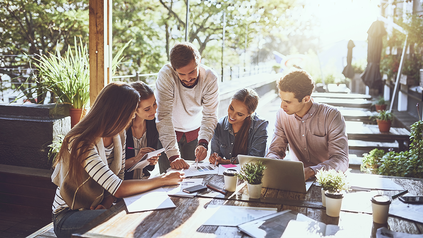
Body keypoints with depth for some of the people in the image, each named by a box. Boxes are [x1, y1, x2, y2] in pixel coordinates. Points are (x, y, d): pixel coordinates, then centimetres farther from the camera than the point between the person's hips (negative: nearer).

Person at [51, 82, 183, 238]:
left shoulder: (118, 135, 1)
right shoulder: (81, 143, -27)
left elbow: (118, 177, 4)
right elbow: (118, 189, -31)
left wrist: (106, 204, -16)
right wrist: (163, 180, -24)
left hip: (97, 207, 7)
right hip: (67, 216, -7)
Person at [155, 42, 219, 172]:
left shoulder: (210, 78, -21)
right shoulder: (166, 75, -29)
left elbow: (210, 116, -16)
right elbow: (164, 117, -31)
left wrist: (203, 143, -34)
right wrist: (173, 155, -38)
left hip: (195, 132, 2)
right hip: (169, 132, -2)